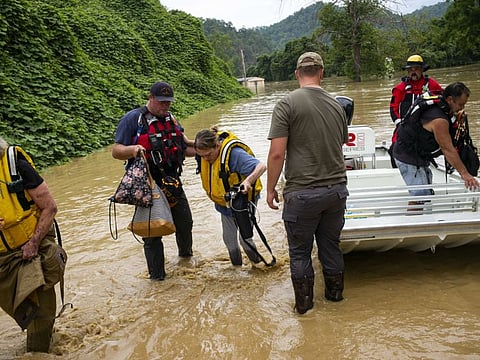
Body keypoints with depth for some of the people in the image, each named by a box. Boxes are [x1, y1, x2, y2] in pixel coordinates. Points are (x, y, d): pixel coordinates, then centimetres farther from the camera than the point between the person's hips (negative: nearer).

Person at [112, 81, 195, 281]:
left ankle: (185, 252, 48)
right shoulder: (132, 119, -7)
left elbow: (186, 149, 21)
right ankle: (157, 276, 17)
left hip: (173, 184, 6)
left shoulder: (171, 119, 14)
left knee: (185, 223, 19)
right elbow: (116, 151, -10)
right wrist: (132, 150, -30)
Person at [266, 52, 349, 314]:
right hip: (337, 189, 5)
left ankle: (304, 303, 25)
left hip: (302, 192, -5)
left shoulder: (287, 104, -10)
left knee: (300, 251, 12)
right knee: (331, 246, 20)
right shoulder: (336, 105, 7)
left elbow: (277, 153, -16)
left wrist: (270, 189, -4)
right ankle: (335, 294, 36)